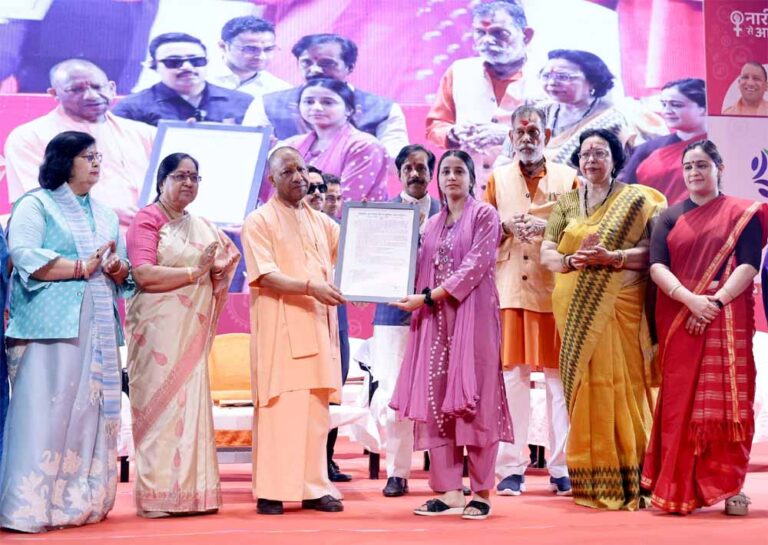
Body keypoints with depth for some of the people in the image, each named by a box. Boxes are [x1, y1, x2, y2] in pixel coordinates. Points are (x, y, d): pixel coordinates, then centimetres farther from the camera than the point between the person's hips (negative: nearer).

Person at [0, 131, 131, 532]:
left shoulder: (106, 215, 22)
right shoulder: (35, 205, 2)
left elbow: (123, 272, 20)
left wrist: (118, 269, -4)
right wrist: (82, 268, -13)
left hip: (98, 330, 6)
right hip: (50, 328, -6)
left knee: (91, 413, 4)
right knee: (45, 414, -10)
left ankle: (82, 501, 9)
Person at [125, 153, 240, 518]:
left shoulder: (202, 227, 18)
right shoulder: (147, 220, -2)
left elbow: (225, 260, 25)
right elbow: (144, 274, -14)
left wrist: (218, 268, 3)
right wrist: (195, 271, -13)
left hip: (193, 330, 6)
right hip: (159, 328, -6)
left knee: (192, 403, 4)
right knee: (160, 403, -6)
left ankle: (191, 491, 7)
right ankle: (158, 494, -2)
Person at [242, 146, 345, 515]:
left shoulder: (322, 222, 17)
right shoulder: (259, 221, 0)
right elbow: (265, 276, -12)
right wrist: (310, 287, -25)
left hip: (319, 326, 5)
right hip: (279, 328, -5)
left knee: (316, 409, 4)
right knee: (277, 407, -4)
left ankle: (314, 488, 10)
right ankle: (270, 492, 1)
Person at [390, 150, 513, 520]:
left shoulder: (484, 215, 2)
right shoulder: (432, 225, 19)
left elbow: (475, 266, -9)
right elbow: (422, 272, 17)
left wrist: (429, 296, -13)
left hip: (471, 316, -5)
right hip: (435, 321, 6)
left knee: (473, 398, -6)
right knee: (435, 400, -1)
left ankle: (481, 492, -1)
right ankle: (450, 490, 3)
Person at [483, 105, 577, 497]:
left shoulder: (567, 179, 9)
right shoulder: (497, 179, 14)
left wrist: (549, 229, -10)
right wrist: (507, 227, -7)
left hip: (555, 291, -1)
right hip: (509, 291, 1)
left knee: (558, 377, -1)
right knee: (512, 374, -1)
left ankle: (562, 468, 5)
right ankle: (512, 468, 3)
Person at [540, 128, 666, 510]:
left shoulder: (635, 200, 5)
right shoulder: (565, 203, 15)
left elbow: (651, 251, -4)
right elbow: (547, 254, 6)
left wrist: (612, 257, -19)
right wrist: (573, 260, -13)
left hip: (620, 305, -3)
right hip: (576, 310, 3)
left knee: (621, 385, -6)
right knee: (585, 385, 0)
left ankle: (628, 480, -1)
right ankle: (591, 481, 5)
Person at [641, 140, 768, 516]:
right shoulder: (670, 217, 12)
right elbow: (656, 265, -1)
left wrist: (717, 301, -18)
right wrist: (690, 299, -17)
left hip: (726, 322, -2)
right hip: (678, 322, 2)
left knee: (725, 400, -4)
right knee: (679, 402, 0)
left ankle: (730, 487, 1)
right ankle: (678, 489, 3)